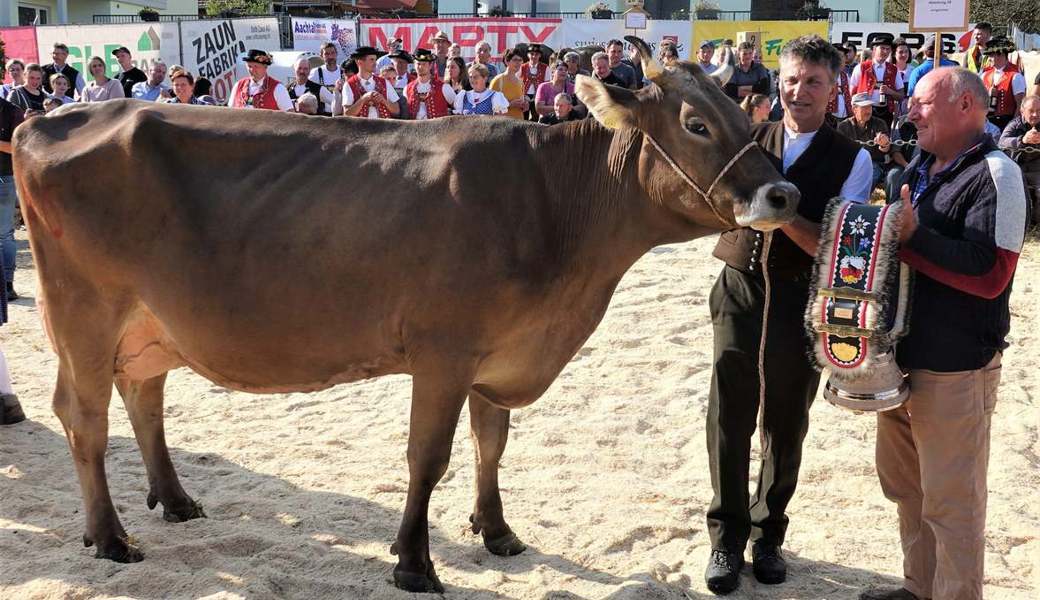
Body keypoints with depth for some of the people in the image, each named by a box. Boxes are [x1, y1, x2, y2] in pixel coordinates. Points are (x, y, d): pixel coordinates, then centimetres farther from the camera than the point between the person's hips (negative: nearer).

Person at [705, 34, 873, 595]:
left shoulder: (851, 159, -3)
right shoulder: (748, 141, 4)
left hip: (801, 300, -1)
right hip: (739, 289, 1)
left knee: (786, 422, 11)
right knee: (729, 416, 2)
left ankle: (768, 533, 29)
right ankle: (727, 536, 17)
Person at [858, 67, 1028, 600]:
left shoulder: (994, 174, -14)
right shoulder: (916, 170, 13)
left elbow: (990, 274, -23)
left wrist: (912, 238, -24)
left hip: (955, 370, -9)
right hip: (900, 357, 9)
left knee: (951, 502, 1)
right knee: (905, 485, 19)